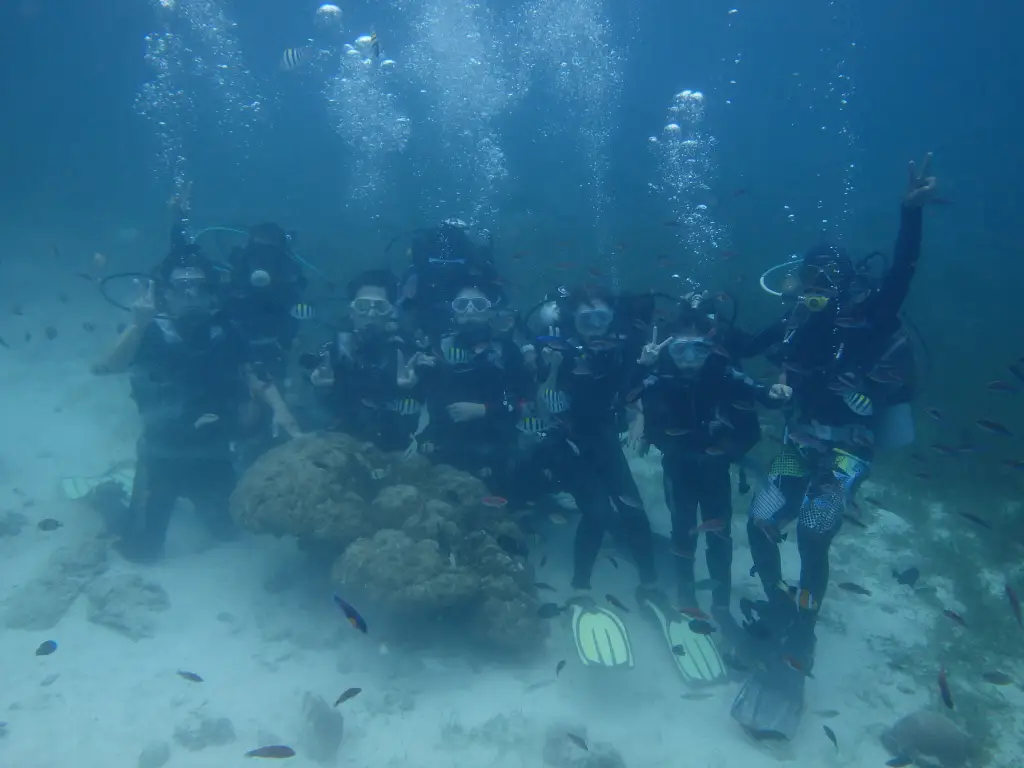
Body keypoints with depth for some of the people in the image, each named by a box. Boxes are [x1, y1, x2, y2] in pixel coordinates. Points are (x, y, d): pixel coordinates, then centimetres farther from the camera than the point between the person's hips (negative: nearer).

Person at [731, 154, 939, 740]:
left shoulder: (870, 324, -15)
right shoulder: (800, 322, 1)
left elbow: (900, 276, -30)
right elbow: (748, 347, 15)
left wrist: (912, 211, -41)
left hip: (847, 451, -6)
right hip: (801, 444, 6)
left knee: (812, 534, -18)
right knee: (761, 524, 4)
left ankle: (797, 648, -3)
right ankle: (781, 612, 28)